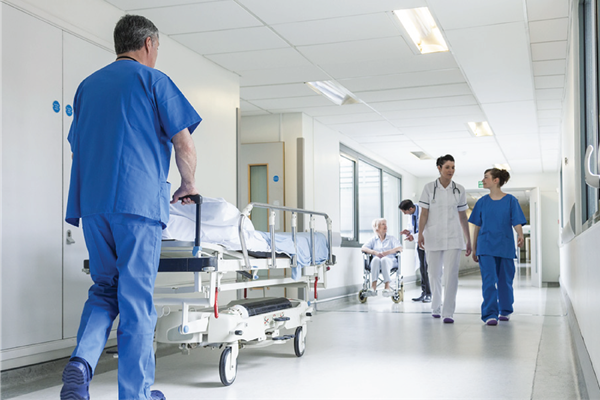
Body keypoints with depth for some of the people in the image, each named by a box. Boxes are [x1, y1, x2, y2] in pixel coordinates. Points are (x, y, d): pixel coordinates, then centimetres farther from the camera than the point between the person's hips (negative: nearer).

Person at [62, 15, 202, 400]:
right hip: (139, 202, -5)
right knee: (137, 299, 0)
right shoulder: (153, 80, 3)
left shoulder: (87, 85, 20)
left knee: (104, 289, 15)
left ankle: (81, 361, -8)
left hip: (92, 204, 5)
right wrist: (188, 184, 14)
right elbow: (183, 143, -2)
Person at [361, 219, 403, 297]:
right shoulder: (373, 239, 21)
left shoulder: (391, 238, 20)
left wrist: (388, 252, -15)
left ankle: (387, 287, -48)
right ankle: (373, 287, -48)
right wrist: (375, 252, -13)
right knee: (375, 259, -36)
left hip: (390, 261, -1)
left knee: (384, 260, -37)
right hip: (377, 262, 1)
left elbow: (400, 248, 3)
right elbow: (363, 248, 6)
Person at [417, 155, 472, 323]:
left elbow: (463, 217, 12)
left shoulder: (459, 189, 8)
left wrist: (468, 240, 12)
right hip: (433, 236, 0)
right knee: (434, 274, 7)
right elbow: (424, 213, -1)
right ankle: (436, 307, 27)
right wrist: (420, 233, -14)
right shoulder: (429, 188, 2)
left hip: (453, 237, 1)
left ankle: (448, 312, -7)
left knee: (451, 274, -10)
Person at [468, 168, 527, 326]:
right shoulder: (482, 202, 7)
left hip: (505, 247, -1)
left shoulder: (511, 200, 1)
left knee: (505, 280, 9)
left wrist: (520, 235, -26)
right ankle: (490, 314, -11)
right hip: (486, 247, 1)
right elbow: (477, 226, 12)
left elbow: (517, 223, -5)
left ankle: (505, 311, 27)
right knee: (488, 281, -10)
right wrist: (474, 249, 12)